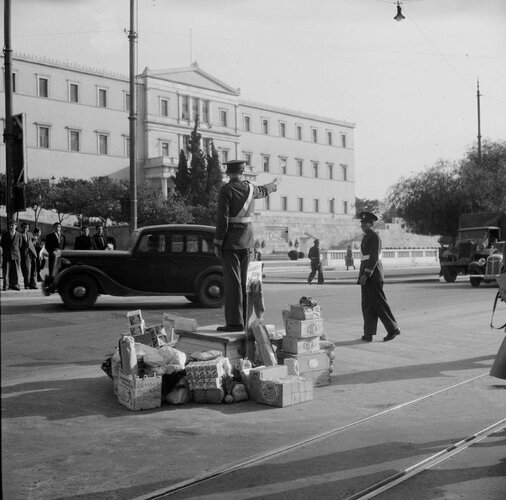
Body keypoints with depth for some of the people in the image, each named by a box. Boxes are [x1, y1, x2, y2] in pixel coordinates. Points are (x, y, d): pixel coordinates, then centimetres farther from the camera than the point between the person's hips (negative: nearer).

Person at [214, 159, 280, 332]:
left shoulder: (226, 190, -11)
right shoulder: (250, 188, 7)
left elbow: (222, 219, -15)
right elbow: (263, 191, 31)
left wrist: (217, 243, -11)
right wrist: (274, 184, 53)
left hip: (230, 240, -6)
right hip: (246, 239, 6)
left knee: (232, 281, -6)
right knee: (242, 281, 12)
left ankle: (235, 323, -7)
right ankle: (243, 321, 16)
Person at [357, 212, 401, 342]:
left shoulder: (374, 237, -12)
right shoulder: (367, 237, 17)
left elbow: (374, 257, -19)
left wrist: (366, 274, -24)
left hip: (372, 275, -10)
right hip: (367, 276, 10)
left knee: (379, 303, -4)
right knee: (367, 305, 8)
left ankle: (393, 329, 5)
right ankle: (368, 334, 10)